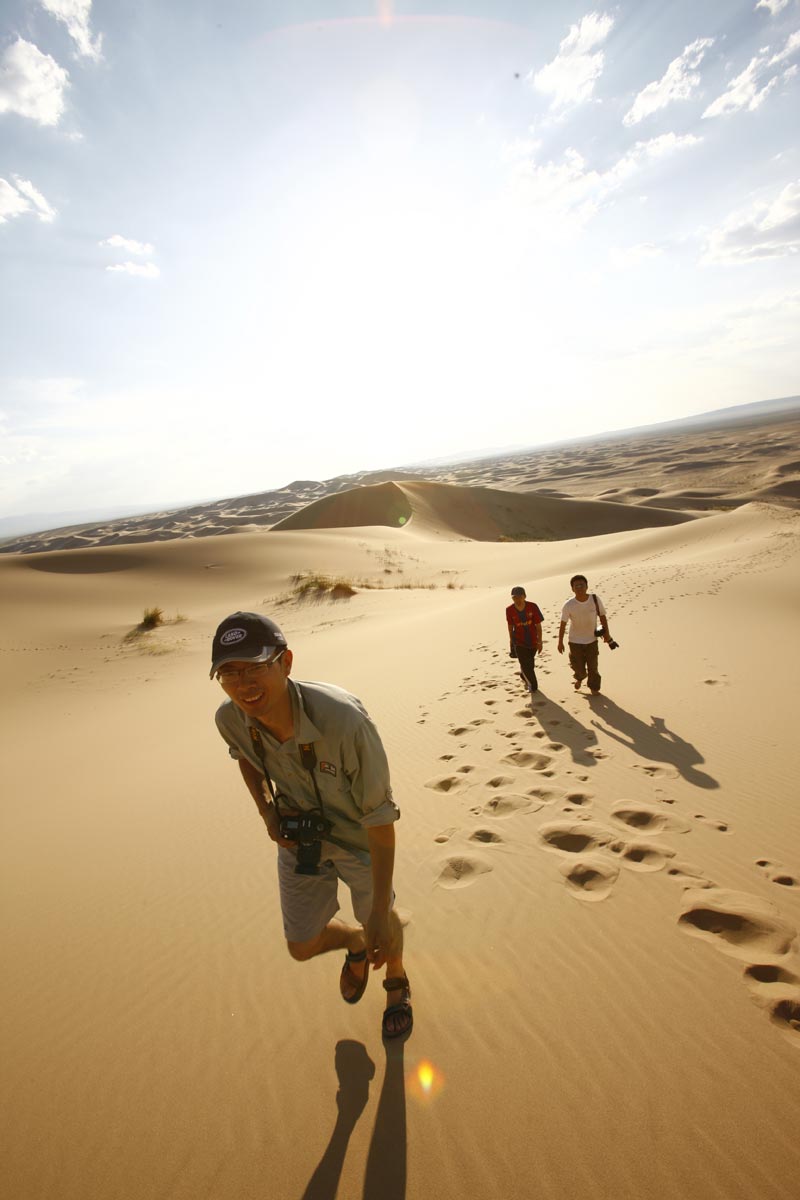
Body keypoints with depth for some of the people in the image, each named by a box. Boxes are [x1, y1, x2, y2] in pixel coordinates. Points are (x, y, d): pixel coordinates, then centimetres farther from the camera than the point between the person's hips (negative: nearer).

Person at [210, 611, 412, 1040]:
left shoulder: (344, 720, -41)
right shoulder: (229, 719, -24)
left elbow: (380, 817, -31)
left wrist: (379, 915, -27)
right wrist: (266, 810, -9)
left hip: (358, 838, -3)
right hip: (297, 838, 4)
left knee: (377, 917, 21)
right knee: (302, 947, 15)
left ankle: (397, 983, 58)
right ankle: (355, 944, 52)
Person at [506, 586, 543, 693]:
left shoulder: (533, 607, -18)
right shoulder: (509, 610, -14)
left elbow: (538, 625, -10)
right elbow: (510, 626, 1)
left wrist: (539, 641, -10)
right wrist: (511, 641, 11)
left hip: (532, 641, 1)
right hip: (519, 642, -1)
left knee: (529, 664, 18)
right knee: (525, 665, -7)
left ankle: (525, 678, 50)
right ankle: (533, 686, 15)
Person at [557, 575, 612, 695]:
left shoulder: (595, 599, -14)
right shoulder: (568, 605, -17)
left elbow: (602, 616, 0)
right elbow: (563, 624, -8)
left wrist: (606, 633, -3)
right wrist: (560, 642, -3)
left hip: (592, 640, 1)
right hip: (575, 641, -1)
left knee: (593, 666, 8)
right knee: (578, 666, 7)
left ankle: (594, 688, 32)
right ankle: (579, 678, 43)